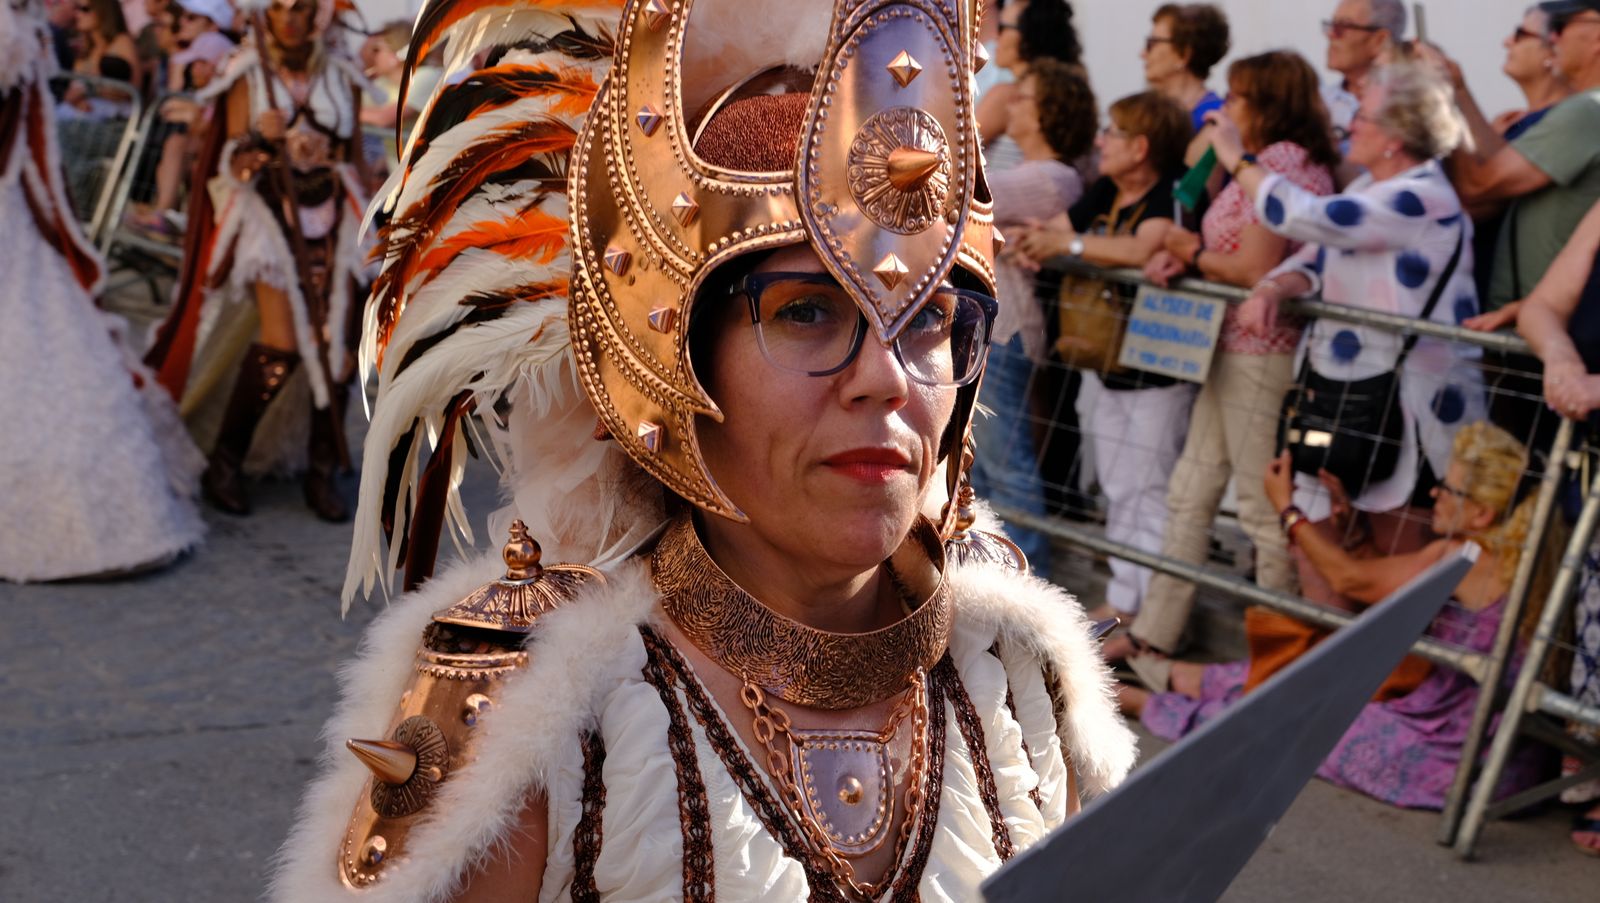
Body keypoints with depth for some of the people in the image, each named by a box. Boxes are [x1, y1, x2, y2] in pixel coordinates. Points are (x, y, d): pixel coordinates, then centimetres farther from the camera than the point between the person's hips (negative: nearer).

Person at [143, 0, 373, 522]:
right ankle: (225, 465, 0)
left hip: (331, 216, 3)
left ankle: (323, 472, 4)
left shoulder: (342, 77, 10)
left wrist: (366, 224, 17)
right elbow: (231, 163, -1)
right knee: (282, 344, -15)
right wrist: (259, 139, -22)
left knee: (336, 340, -7)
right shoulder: (247, 77, 3)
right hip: (270, 214, -3)